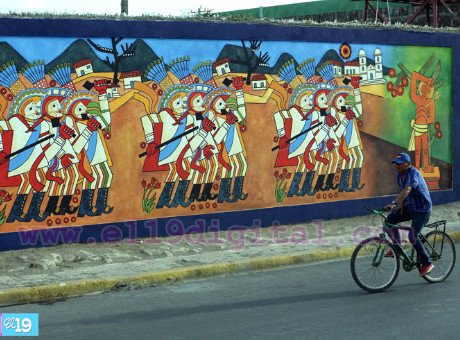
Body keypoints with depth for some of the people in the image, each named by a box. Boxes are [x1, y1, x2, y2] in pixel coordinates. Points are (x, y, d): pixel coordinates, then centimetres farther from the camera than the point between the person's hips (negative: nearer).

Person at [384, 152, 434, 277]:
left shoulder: (413, 173, -22)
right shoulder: (400, 175, 5)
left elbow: (407, 190, -39)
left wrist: (395, 203, -49)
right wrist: (398, 204, 4)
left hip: (422, 210, -8)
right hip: (410, 207, 8)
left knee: (413, 236, -17)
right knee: (390, 219, -9)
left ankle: (427, 263, -3)